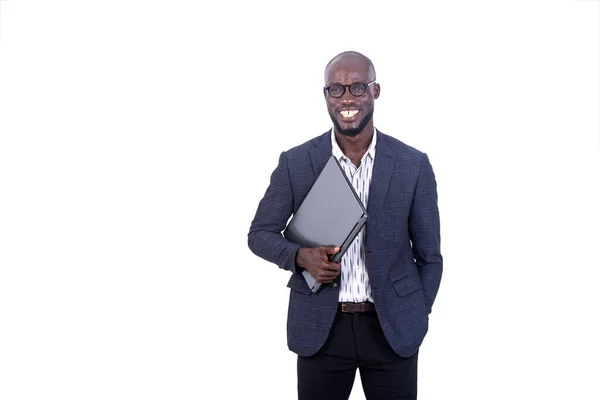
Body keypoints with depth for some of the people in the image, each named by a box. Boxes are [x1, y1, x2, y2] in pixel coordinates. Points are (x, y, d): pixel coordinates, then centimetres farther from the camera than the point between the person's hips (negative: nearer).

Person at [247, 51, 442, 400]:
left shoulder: (413, 165, -2)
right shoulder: (295, 163, -3)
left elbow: (428, 255, 5)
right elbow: (260, 234, 5)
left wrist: (416, 318, 2)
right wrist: (300, 256, -13)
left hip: (393, 329, 0)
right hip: (320, 329, 0)